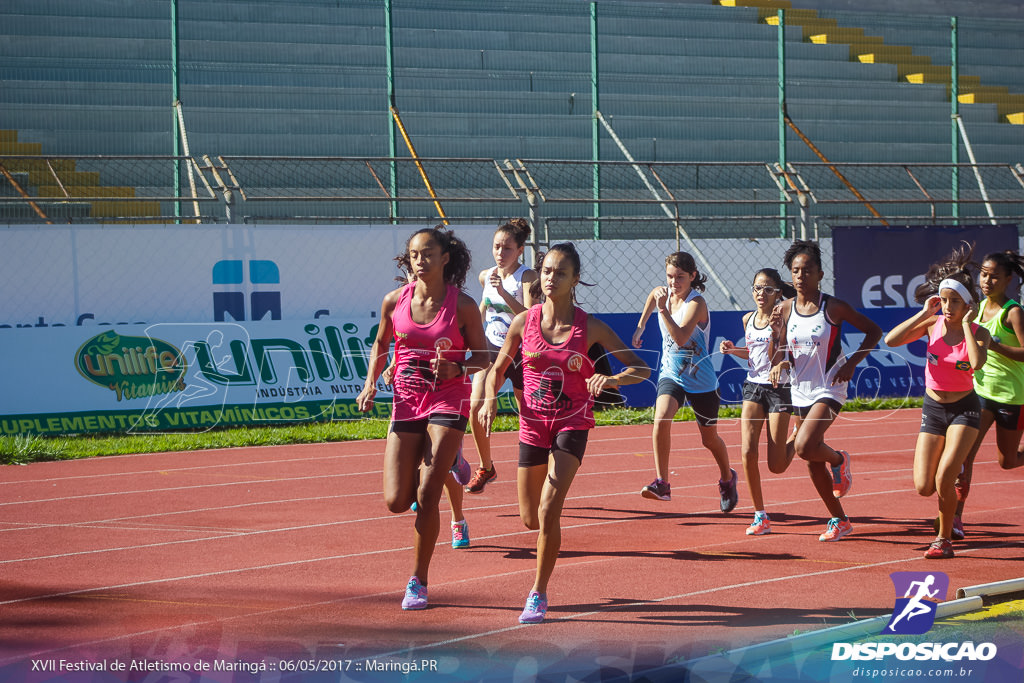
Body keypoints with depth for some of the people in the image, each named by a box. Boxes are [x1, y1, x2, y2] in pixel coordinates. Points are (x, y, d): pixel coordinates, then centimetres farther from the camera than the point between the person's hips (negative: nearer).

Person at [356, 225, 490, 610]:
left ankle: (419, 580, 4)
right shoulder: (394, 302, 0)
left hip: (448, 401, -3)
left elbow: (482, 357, 1)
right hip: (406, 401, 3)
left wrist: (456, 369, -19)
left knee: (427, 495, -13)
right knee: (396, 502, -3)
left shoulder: (463, 306, -8)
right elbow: (380, 343, 17)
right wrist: (370, 384, 2)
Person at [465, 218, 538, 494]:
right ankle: (486, 468, 5)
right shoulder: (486, 276, 4)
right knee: (476, 407, -13)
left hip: (520, 352, -4)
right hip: (491, 349, 4)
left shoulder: (528, 277, -13)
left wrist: (502, 292, -33)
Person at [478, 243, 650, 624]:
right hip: (533, 422, 3)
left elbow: (640, 367, -6)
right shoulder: (524, 322, -3)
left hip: (572, 423, -3)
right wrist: (490, 399, -11)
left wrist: (614, 379, -26)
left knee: (548, 512, -18)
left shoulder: (590, 328, -9)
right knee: (530, 518, 10)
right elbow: (498, 368, 9)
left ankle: (538, 594, -4)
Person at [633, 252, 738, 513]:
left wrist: (663, 309, -39)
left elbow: (681, 337, -35)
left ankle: (727, 478, 42)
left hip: (702, 381, -4)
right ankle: (661, 484, -25)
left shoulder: (696, 303, -21)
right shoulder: (662, 293, -3)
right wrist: (640, 326, 23)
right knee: (661, 419, -26)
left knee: (710, 439, 12)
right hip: (671, 375, 4)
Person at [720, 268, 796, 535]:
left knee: (776, 466, -4)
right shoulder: (748, 320, 8)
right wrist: (733, 349, 7)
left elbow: (776, 361, -17)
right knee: (748, 453, -12)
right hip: (753, 386, 5)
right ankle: (760, 516, 0)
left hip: (779, 388, -5)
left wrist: (776, 331, -29)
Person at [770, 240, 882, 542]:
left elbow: (873, 331, -1)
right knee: (813, 462, 8)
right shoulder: (786, 309, 1)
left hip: (829, 389, -5)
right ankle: (839, 520, 22)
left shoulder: (834, 307, -10)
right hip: (800, 391, 5)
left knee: (804, 446, -25)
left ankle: (838, 460, 9)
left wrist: (851, 363, -11)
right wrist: (780, 363, -12)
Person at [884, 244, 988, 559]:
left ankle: (944, 538, 3)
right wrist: (923, 313, -17)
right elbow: (891, 340, -17)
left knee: (944, 479, -19)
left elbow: (977, 363, -32)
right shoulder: (932, 324, -5)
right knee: (924, 487, -3)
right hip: (933, 407, 3)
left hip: (964, 408, -3)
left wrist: (966, 324, -24)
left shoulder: (978, 332, -10)